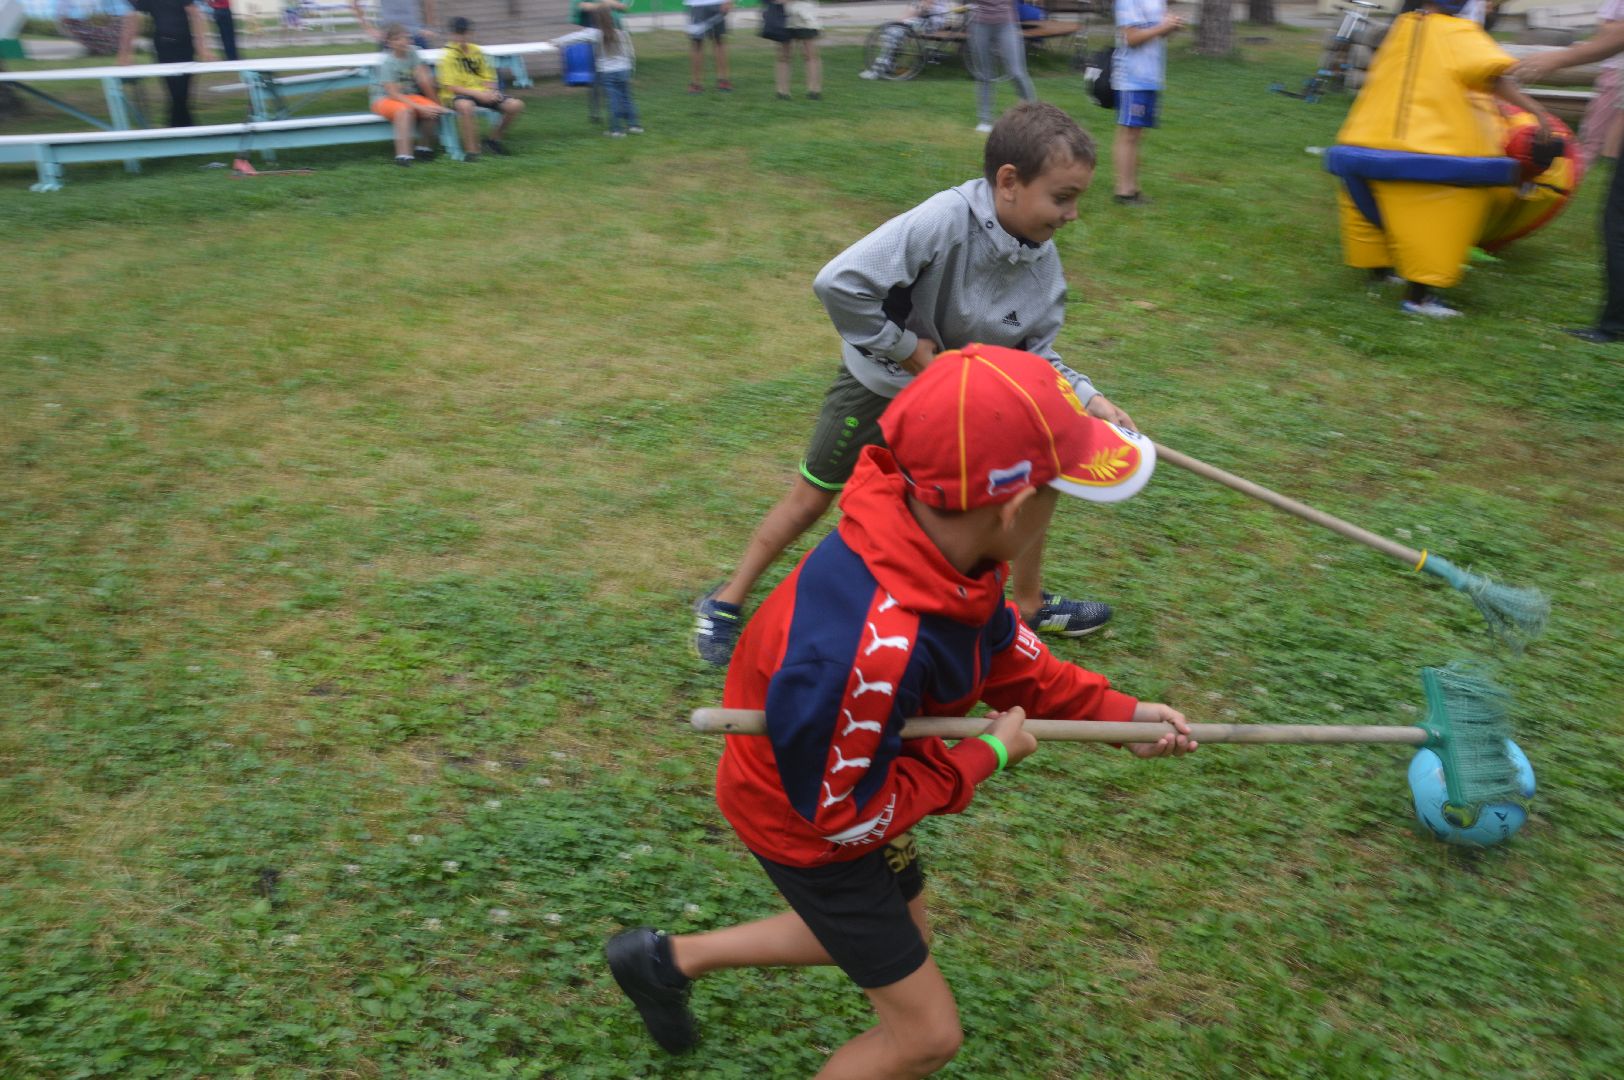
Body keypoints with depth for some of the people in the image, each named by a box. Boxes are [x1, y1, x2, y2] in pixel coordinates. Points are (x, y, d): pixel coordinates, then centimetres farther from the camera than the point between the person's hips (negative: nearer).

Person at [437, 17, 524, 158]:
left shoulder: (477, 51, 11)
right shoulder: (447, 55, -6)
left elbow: (488, 78, 15)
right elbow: (449, 86, -14)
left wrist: (490, 92, -9)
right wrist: (478, 94, -21)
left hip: (481, 93, 6)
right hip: (457, 96, -6)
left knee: (516, 105, -11)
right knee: (465, 106, -43)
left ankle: (494, 139, 8)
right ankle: (471, 150, -33)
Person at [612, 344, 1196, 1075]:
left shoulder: (944, 548, -18)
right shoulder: (872, 650, -43)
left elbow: (1006, 654, 3)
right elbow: (842, 815, -27)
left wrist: (1117, 710, -4)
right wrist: (987, 755, -19)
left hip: (854, 788, 8)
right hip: (808, 828, -8)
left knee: (902, 932, 31)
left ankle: (673, 959, 39)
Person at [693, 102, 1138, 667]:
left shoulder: (1044, 261, -11)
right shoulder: (945, 220, -33)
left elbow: (1035, 355, -3)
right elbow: (838, 284, -39)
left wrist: (1088, 399, -20)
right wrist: (909, 349, -28)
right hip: (880, 386, -6)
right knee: (812, 497, 3)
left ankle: (1030, 604, 27)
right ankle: (727, 601, 23)